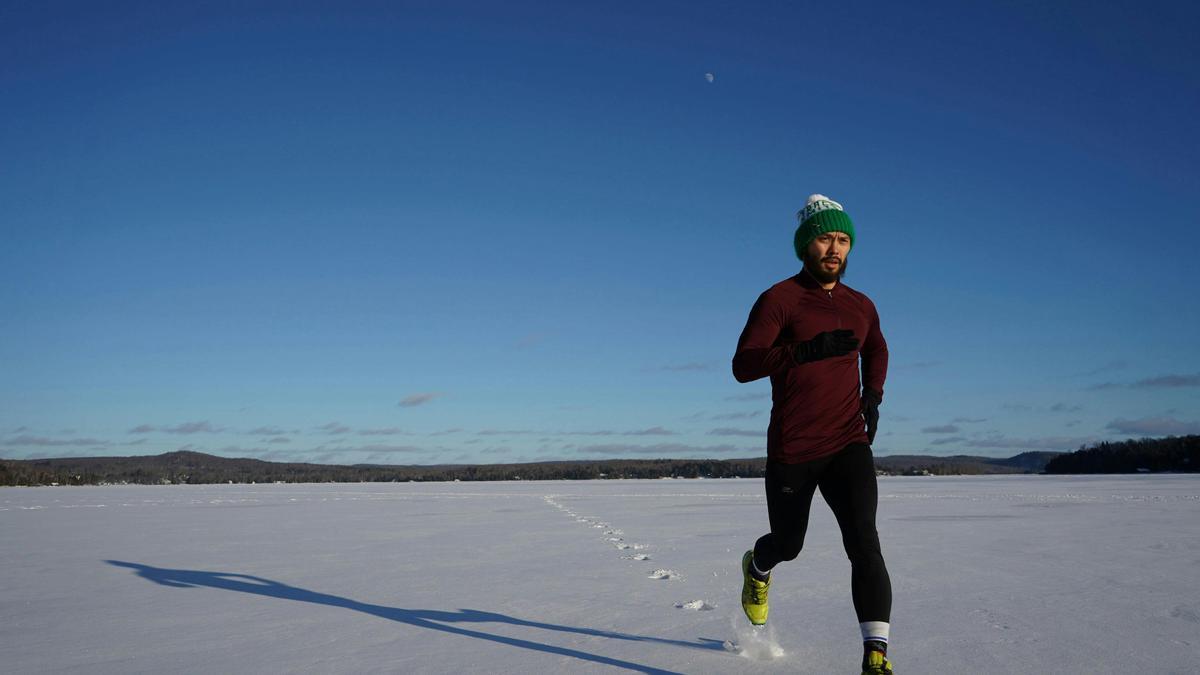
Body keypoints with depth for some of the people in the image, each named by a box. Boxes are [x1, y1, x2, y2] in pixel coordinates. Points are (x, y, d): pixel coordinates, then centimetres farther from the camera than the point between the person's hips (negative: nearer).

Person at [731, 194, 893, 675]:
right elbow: (743, 366, -18)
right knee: (788, 544, 14)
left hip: (849, 445, 3)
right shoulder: (778, 300, -8)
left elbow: (876, 350, 30)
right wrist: (804, 350, -31)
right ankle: (757, 566, 51)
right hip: (792, 449, -3)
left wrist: (873, 394, 12)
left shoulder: (861, 307, 9)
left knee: (864, 544, -16)